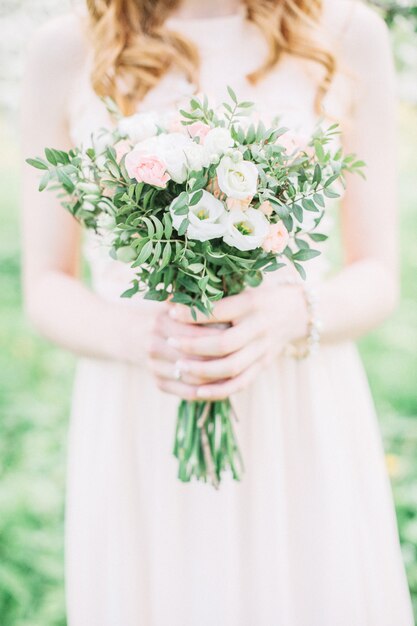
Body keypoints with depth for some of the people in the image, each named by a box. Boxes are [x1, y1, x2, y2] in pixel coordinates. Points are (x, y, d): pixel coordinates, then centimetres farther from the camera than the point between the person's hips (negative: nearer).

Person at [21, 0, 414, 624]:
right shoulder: (64, 52, -1)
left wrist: (293, 314, -19)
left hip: (305, 430, 1)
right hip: (137, 438, 0)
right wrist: (134, 336, -17)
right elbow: (47, 289, 3)